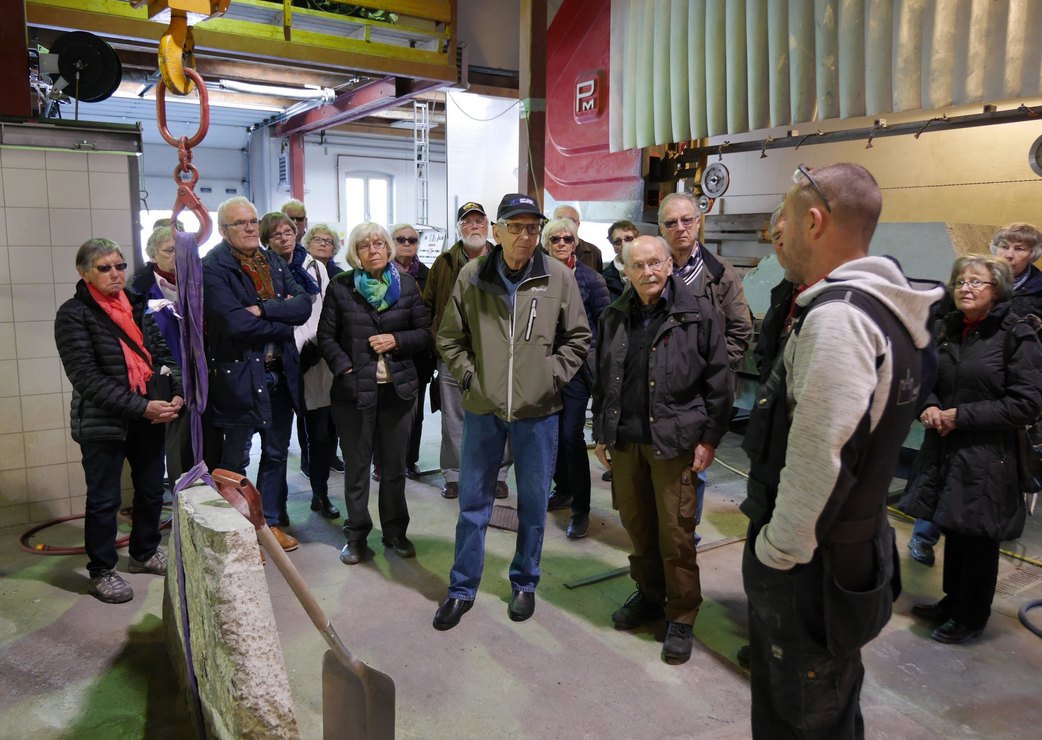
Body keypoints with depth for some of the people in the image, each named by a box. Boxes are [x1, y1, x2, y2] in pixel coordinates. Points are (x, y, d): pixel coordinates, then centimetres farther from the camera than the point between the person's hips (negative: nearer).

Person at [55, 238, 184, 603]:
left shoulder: (136, 306, 8)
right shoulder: (73, 314, -10)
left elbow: (160, 353, 7)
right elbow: (87, 377, -17)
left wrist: (177, 392, -12)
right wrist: (140, 406, -23)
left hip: (149, 416, 6)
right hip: (103, 422, -6)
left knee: (152, 489, 16)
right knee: (104, 499, 6)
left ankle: (145, 553, 36)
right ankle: (101, 571, 23)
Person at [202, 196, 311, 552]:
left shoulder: (274, 262, 9)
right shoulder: (212, 268, -11)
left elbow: (304, 305, -4)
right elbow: (235, 322, -24)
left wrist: (264, 309, -19)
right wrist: (283, 321, -12)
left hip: (281, 374, 6)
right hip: (237, 376, -6)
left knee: (276, 454, 17)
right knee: (234, 461, 8)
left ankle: (270, 521, 33)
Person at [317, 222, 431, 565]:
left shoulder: (407, 285, 3)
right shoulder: (340, 287, 0)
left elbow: (425, 333, 4)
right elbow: (326, 336, 0)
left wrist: (397, 340, -13)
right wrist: (345, 369, -12)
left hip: (398, 388, 1)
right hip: (354, 389, -1)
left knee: (395, 466, 11)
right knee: (356, 466, 8)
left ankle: (395, 531, 27)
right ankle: (357, 535, 22)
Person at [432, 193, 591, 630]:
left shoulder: (559, 278, -5)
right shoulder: (472, 276, -3)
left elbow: (578, 338, 4)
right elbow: (449, 336, 6)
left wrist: (552, 377, -4)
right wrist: (467, 376, -3)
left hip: (537, 412, 0)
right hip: (482, 409, 1)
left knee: (533, 504, 12)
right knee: (473, 502, 11)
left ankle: (525, 583, 32)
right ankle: (462, 588, 27)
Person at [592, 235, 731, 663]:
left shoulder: (698, 314, -5)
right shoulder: (615, 317, 8)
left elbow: (718, 381, -5)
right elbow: (602, 378, 15)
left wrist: (710, 438, -7)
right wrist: (601, 431, 14)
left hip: (674, 440, -4)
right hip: (625, 439, 5)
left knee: (676, 533, 2)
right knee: (636, 524, 14)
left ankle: (681, 617, 19)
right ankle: (649, 595, 35)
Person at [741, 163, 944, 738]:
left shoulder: (837, 316, -24)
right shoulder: (882, 309, 9)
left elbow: (817, 461, -28)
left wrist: (776, 551, -15)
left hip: (808, 569, -10)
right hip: (854, 546, 10)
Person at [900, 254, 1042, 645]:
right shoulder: (950, 328, 8)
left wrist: (961, 416, -17)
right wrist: (930, 406, -2)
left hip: (987, 458, -6)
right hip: (945, 450, 6)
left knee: (978, 539, 7)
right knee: (953, 529, 17)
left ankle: (971, 618, 24)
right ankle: (953, 602, 35)